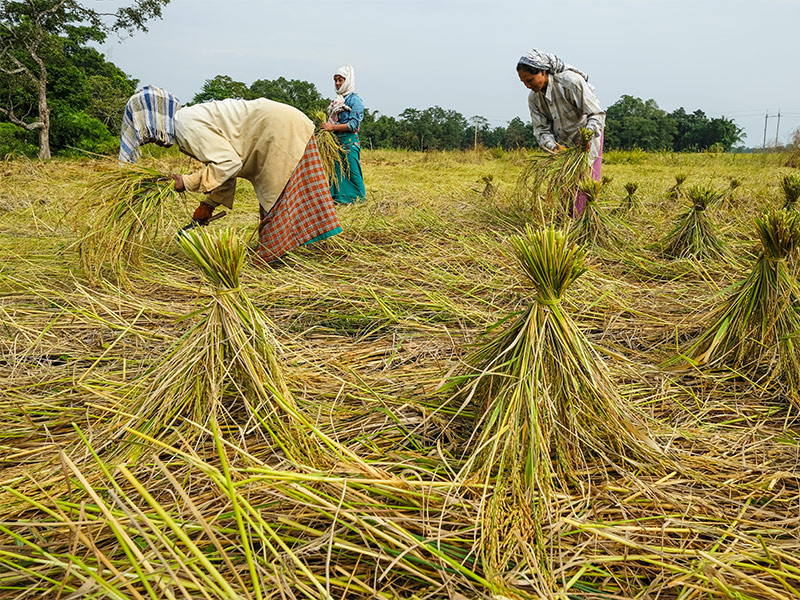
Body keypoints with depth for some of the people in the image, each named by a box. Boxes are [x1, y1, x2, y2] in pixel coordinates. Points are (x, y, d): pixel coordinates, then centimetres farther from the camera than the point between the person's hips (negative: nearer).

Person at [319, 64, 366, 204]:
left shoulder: (354, 99, -6)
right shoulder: (337, 100, 18)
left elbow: (354, 124, -14)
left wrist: (332, 127, -18)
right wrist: (325, 125, 5)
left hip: (349, 141, -8)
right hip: (335, 140, 8)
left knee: (352, 172, -8)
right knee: (336, 170, 8)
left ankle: (360, 200, -1)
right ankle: (337, 198, 15)